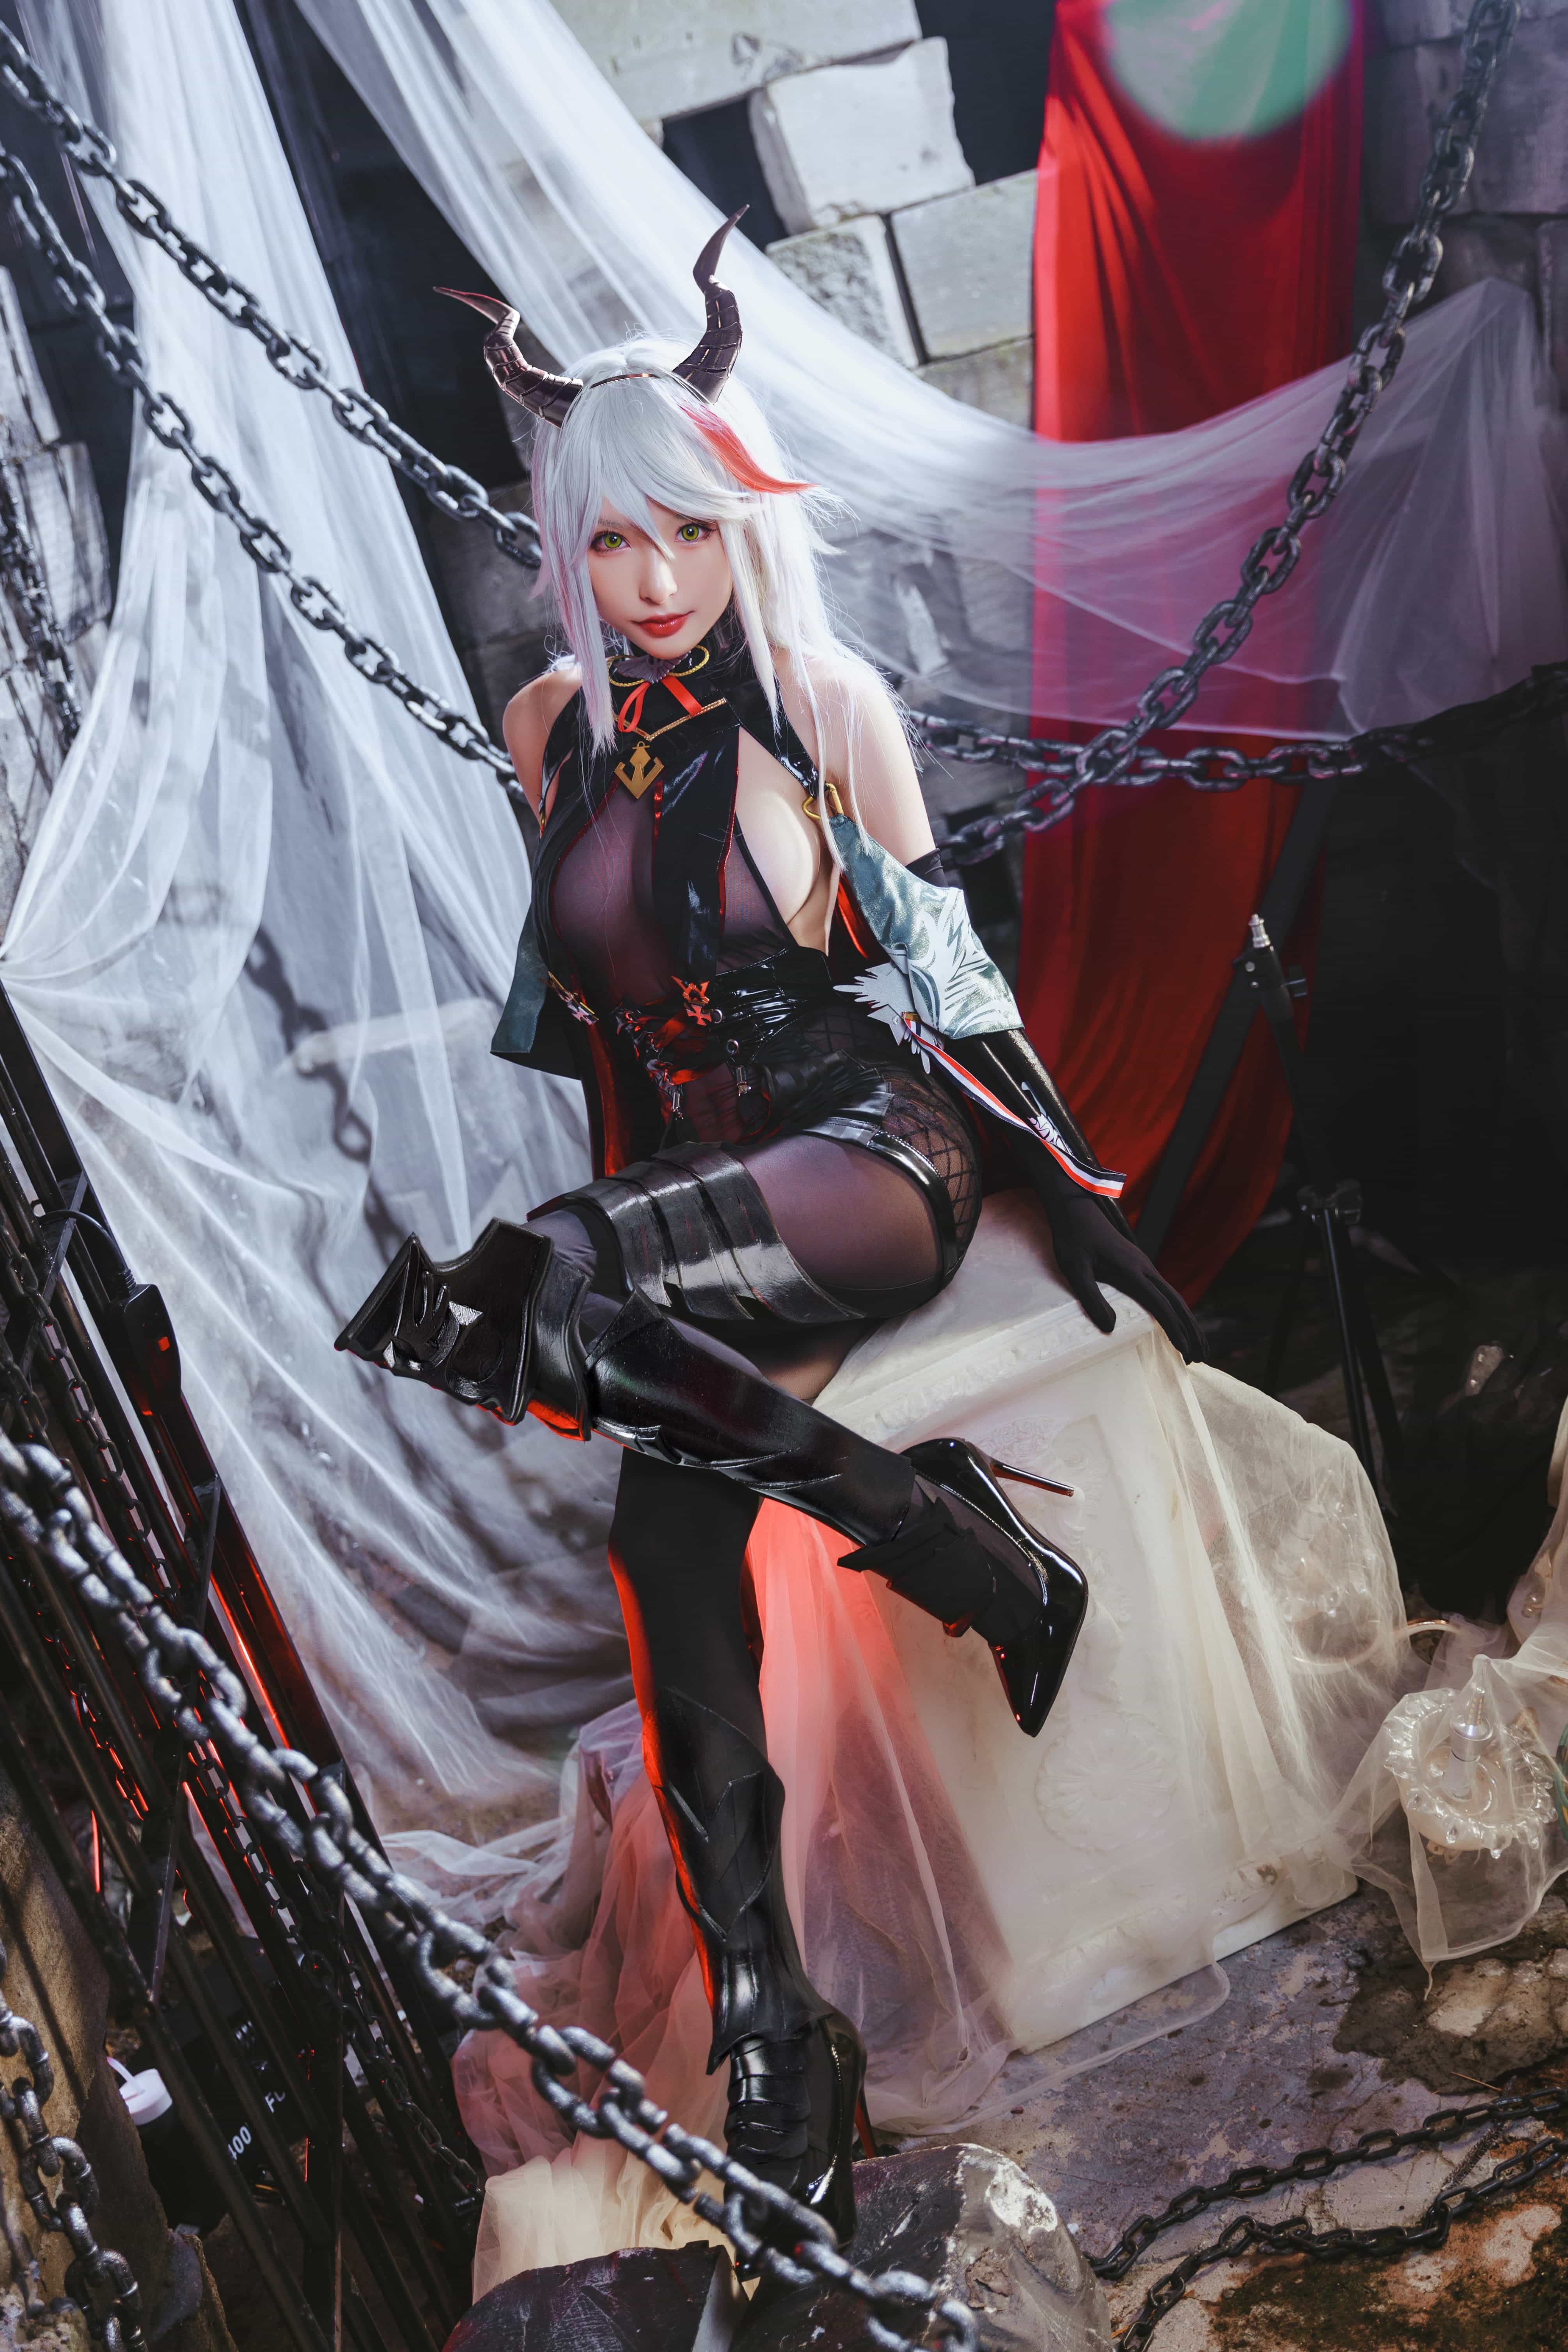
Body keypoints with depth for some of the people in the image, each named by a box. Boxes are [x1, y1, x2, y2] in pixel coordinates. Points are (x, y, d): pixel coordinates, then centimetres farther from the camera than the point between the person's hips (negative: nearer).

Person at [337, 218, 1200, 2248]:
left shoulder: (832, 703, -4)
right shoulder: (554, 723, 7)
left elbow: (937, 974, 1)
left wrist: (1072, 1190, 1)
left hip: (871, 1164, -4)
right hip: (674, 1193, 4)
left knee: (602, 1285, -38)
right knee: (671, 1540, -16)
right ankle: (766, 2030, -10)